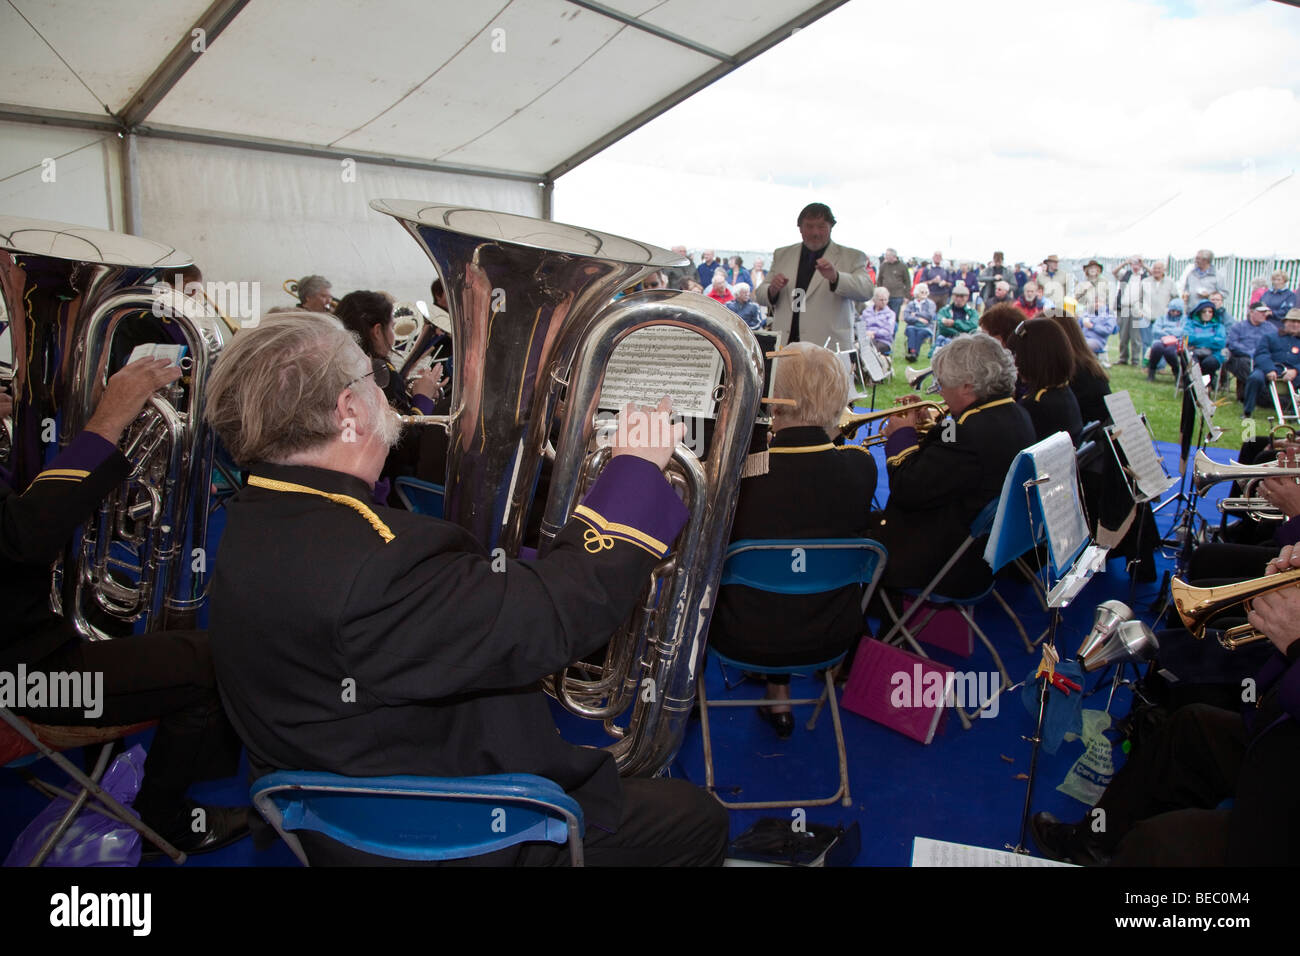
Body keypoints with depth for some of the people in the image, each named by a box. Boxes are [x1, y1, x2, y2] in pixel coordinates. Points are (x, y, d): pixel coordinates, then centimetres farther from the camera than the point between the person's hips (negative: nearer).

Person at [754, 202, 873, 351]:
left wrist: (835, 277, -25)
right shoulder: (782, 255, 17)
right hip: (784, 345, 2)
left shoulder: (852, 257, 7)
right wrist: (772, 290, -7)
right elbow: (760, 296, 17)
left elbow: (866, 291, -8)